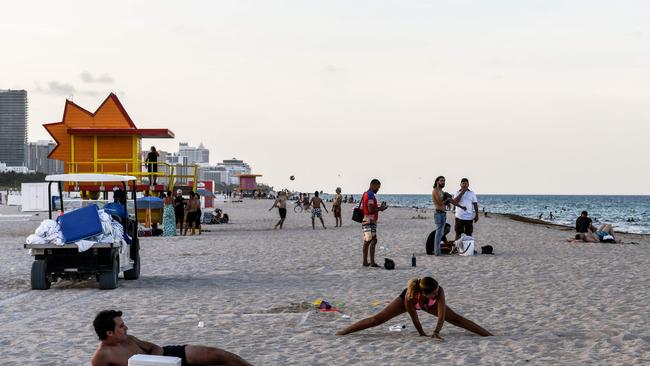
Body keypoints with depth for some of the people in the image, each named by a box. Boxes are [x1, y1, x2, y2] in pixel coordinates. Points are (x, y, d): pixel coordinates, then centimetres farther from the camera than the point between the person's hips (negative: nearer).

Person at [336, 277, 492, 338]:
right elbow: (415, 319, -32)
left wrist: (436, 332, -58)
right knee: (378, 319, -3)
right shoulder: (409, 297, -45)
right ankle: (340, 334, 3)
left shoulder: (439, 292, -43)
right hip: (411, 299, -2)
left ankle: (490, 336, 1)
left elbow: (442, 316, -43)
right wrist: (423, 336, -24)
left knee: (456, 319, -5)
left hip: (430, 304, 2)